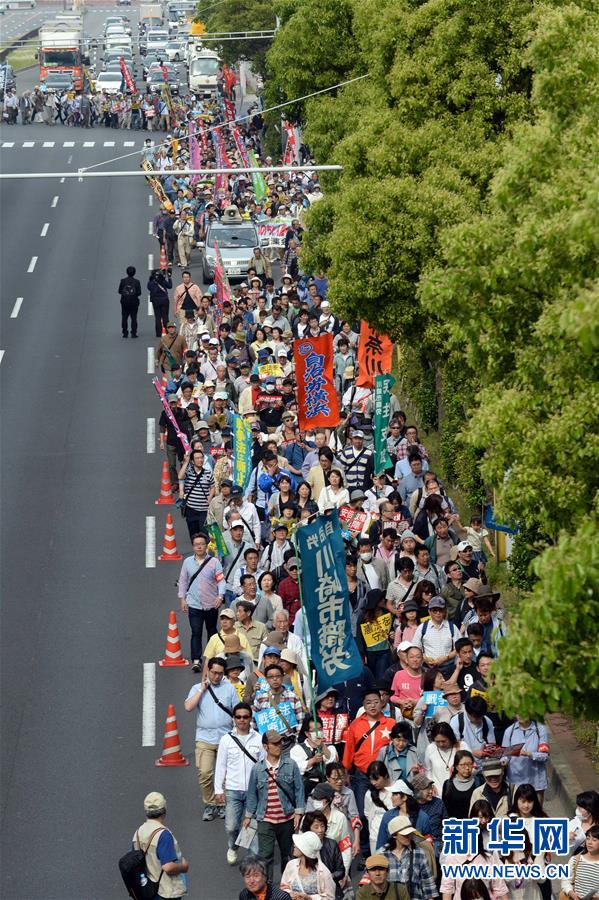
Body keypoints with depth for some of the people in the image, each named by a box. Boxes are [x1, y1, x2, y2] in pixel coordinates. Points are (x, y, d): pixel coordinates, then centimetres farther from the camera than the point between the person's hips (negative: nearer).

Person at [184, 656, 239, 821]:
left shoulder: (229, 688, 9)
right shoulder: (197, 688, 7)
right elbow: (189, 707, -8)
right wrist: (202, 689, -7)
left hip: (225, 738, 1)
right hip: (205, 738, -1)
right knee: (204, 773, -10)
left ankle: (223, 804, 14)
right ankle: (209, 805, 2)